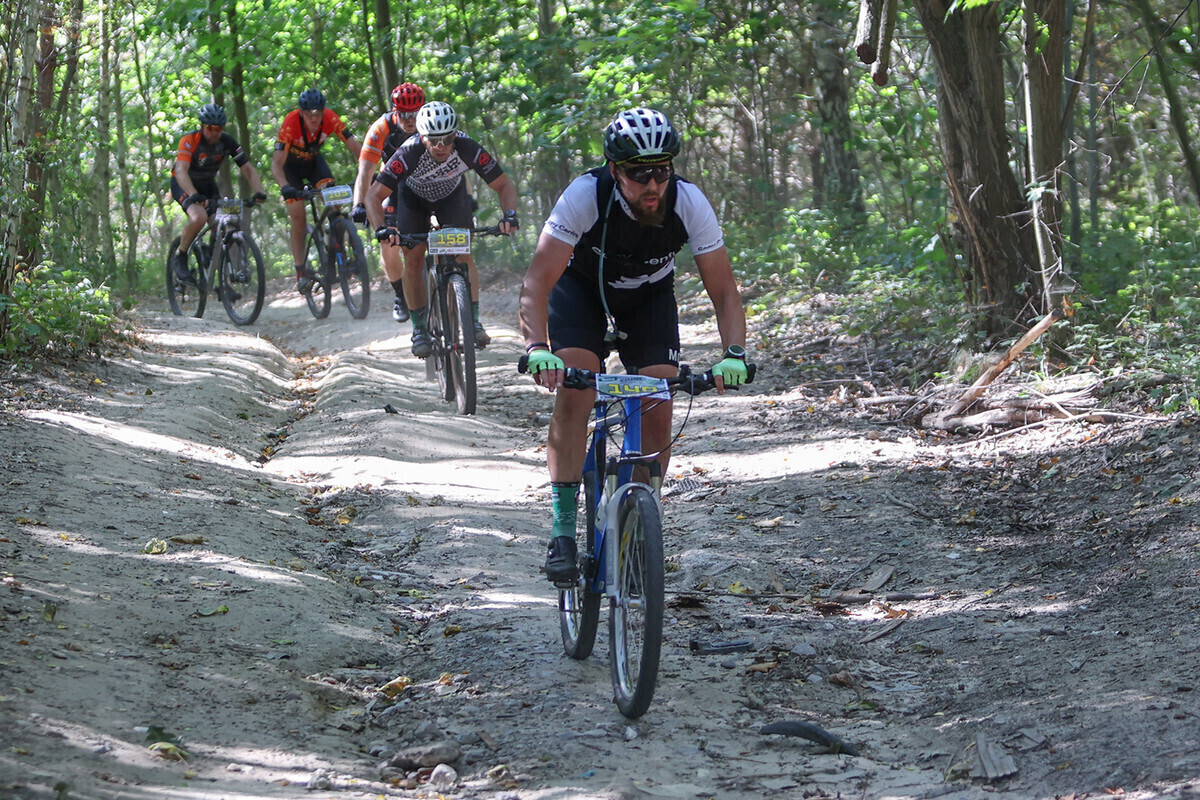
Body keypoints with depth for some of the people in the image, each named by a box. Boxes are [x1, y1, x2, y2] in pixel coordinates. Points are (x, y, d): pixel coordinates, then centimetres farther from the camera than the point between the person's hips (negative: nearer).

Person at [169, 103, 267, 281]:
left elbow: (248, 168, -16)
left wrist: (259, 192, -35)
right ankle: (179, 258, -11)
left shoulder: (227, 142, -16)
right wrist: (194, 196, -58)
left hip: (208, 184, 5)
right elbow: (181, 171, -41)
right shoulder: (190, 141, -28)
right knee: (199, 217, -33)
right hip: (184, 185, -5)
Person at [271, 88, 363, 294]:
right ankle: (301, 272, -4)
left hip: (313, 161, 3)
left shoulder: (330, 119, -28)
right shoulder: (290, 123, -34)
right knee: (298, 217, -11)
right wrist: (285, 187, -51)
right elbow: (277, 163, -35)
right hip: (291, 166, -3)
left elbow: (355, 148, -26)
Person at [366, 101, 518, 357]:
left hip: (451, 194, 1)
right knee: (413, 258, -11)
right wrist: (381, 229, -54)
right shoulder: (410, 153, -39)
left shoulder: (468, 149, -35)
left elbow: (504, 186, -26)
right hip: (414, 196, -1)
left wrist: (509, 214, -45)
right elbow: (374, 195, -37)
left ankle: (473, 321, -12)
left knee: (463, 253, -15)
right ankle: (419, 329, -1)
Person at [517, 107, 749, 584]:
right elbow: (537, 285, -36)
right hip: (582, 289, -2)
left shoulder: (690, 205, -29)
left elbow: (724, 293, -23)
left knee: (657, 413, -14)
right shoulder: (585, 197, -35)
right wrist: (537, 348, -52)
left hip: (649, 297, 2)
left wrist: (733, 354, -40)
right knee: (573, 395, -23)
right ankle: (563, 530, -19)